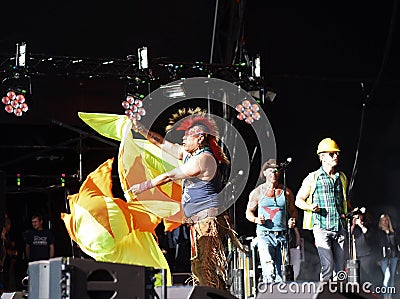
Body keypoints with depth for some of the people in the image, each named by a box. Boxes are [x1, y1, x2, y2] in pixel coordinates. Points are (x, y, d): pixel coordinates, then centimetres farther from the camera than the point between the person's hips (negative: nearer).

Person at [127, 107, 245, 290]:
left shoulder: (202, 159, -14)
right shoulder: (189, 153, 16)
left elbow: (169, 176, -11)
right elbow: (163, 144, 22)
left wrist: (144, 186, -4)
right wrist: (141, 129, 19)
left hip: (209, 219, -10)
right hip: (199, 221, 10)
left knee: (206, 267, -15)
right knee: (198, 267, 9)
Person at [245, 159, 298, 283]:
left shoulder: (286, 192, 10)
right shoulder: (257, 192, 6)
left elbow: (293, 210, 19)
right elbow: (248, 211, 13)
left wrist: (293, 219, -3)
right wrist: (256, 219, -8)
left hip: (282, 235, 2)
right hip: (264, 235, -2)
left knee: (282, 270, 2)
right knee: (268, 268, -19)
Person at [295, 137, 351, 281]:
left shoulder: (342, 177, 14)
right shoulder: (312, 178, 0)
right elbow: (298, 200, 5)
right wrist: (310, 207, -14)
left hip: (339, 228, 5)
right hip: (321, 228, -5)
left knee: (340, 267, 4)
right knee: (328, 266, -14)